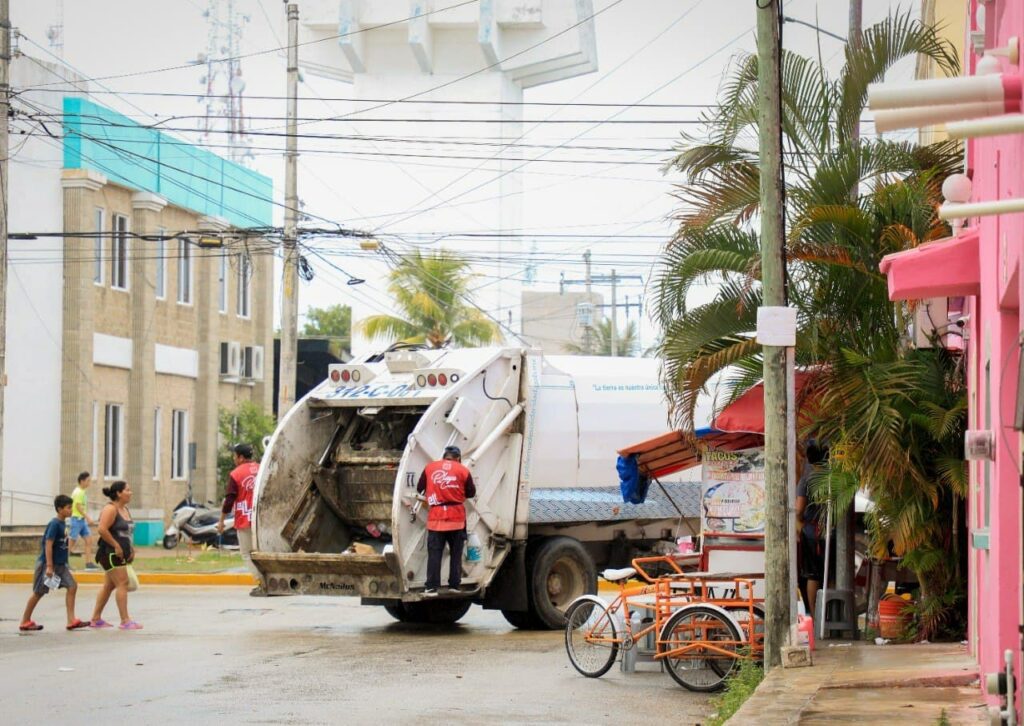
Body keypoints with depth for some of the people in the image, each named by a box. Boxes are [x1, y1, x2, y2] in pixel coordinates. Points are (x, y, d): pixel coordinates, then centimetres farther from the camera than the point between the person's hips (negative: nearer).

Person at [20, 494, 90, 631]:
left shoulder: (63, 523, 7)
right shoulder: (54, 524, -19)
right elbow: (48, 545, -22)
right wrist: (49, 566, -24)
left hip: (60, 564, 8)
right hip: (47, 563, -8)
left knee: (72, 586, -3)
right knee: (38, 593, 3)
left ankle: (71, 620, -3)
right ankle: (25, 622, 16)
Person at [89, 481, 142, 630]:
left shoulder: (125, 510, 17)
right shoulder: (111, 509, -13)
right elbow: (102, 529, -23)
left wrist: (131, 548, 13)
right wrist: (116, 546, -22)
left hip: (120, 555, 10)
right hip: (110, 554, -10)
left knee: (109, 585, 13)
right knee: (122, 584, -12)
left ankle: (96, 619, 20)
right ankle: (125, 621, -13)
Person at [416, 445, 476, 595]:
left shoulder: (430, 467, 3)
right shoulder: (463, 471, 0)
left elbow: (420, 488, 12)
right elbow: (471, 493, 7)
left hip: (436, 517, 0)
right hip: (456, 517, 0)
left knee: (434, 554, 1)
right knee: (456, 553, 10)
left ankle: (432, 587, -5)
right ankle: (454, 585, 9)